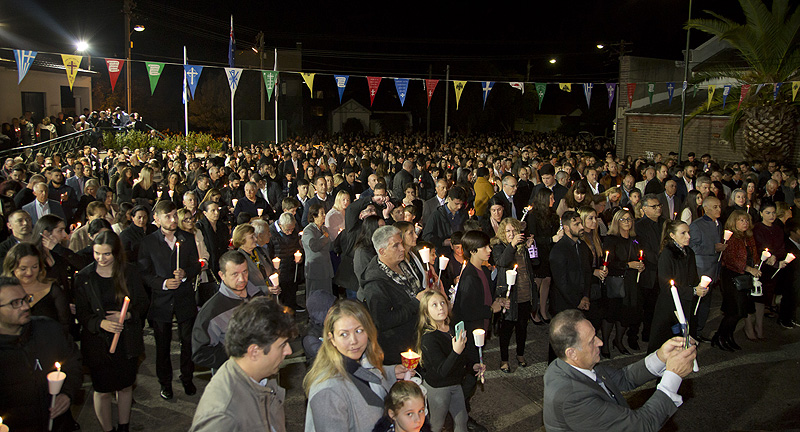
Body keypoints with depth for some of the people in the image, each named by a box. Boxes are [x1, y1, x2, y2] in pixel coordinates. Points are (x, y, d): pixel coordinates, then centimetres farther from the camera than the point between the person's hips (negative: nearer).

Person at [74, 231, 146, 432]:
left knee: (125, 386, 15)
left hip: (127, 340, 1)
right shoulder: (83, 277, -6)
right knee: (103, 391, 7)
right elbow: (81, 312, -4)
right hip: (98, 341, -1)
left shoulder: (130, 272, -3)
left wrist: (128, 315, -16)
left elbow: (143, 302, 3)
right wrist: (100, 323, -23)